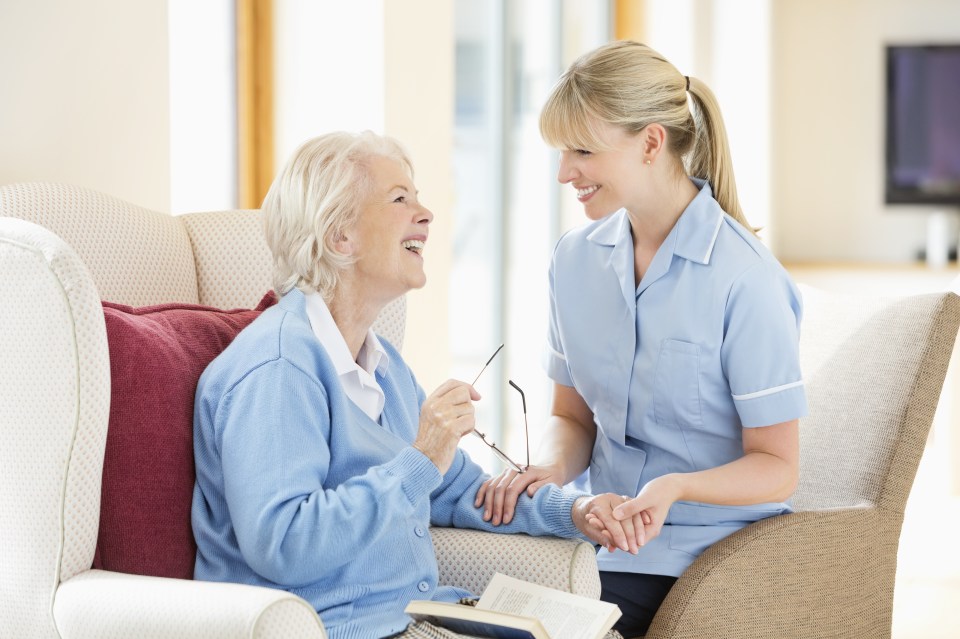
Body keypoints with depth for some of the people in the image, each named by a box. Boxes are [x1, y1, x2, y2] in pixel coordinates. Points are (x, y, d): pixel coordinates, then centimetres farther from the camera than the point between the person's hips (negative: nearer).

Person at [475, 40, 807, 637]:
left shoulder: (744, 279, -14)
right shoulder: (576, 258, 6)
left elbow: (777, 467, -10)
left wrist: (674, 487, -27)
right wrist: (551, 467, -8)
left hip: (711, 550, -5)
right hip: (609, 535, 5)